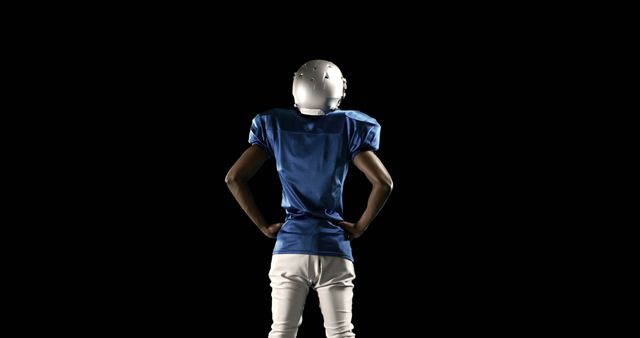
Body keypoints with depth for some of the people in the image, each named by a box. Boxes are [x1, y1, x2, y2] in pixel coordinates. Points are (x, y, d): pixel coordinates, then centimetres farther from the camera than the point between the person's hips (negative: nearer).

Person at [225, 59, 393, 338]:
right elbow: (383, 183, -9)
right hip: (333, 247, -1)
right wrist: (360, 228, 2)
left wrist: (264, 226, 5)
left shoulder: (275, 127, 3)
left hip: (290, 246, 1)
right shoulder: (347, 128, -3)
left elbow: (234, 178, -1)